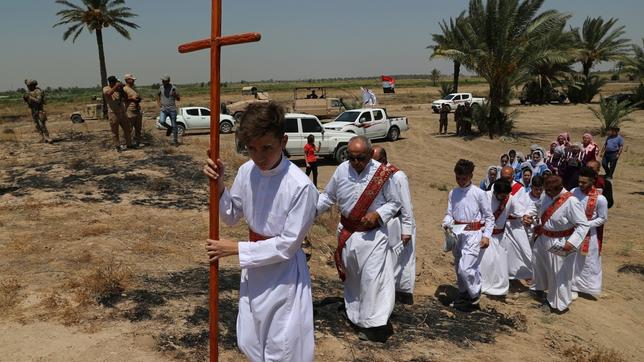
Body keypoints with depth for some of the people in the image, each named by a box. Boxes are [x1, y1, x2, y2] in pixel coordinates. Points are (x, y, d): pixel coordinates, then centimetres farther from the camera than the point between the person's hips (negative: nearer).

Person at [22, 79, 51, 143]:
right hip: (33, 111, 8)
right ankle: (43, 138, 7)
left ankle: (47, 138, -8)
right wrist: (25, 98, -6)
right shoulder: (29, 92, 10)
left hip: (40, 110, -8)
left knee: (42, 124, -12)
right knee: (37, 126, 5)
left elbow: (38, 101, -24)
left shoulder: (38, 91, -15)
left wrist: (30, 97, -28)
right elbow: (27, 101, 14)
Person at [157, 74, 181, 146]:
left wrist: (175, 95, -19)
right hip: (163, 109, 2)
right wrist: (158, 103, 10)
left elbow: (179, 99, 1)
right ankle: (169, 128, 10)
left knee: (174, 125, 1)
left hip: (172, 109, -2)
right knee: (161, 121, -22)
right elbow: (158, 95, 23)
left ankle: (175, 141, 13)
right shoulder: (161, 87, 4)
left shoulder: (173, 88, -4)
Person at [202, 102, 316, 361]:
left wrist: (235, 249, -17)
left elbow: (288, 245, -21)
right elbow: (231, 216, 7)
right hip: (254, 271, 6)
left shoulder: (301, 187, -26)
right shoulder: (246, 171, -8)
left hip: (284, 276, -6)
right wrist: (218, 185, -11)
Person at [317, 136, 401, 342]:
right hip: (348, 232, 4)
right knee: (352, 276, 16)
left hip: (373, 234, -4)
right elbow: (328, 196, 8)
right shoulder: (341, 170, -5)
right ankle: (356, 315, 34)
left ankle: (374, 323, 2)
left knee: (373, 277, -8)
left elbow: (394, 203, -3)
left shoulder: (382, 173, -13)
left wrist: (377, 214, -19)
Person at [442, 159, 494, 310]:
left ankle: (475, 295, 9)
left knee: (465, 268, -15)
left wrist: (486, 235, -10)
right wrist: (447, 223, -14)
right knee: (458, 268, 15)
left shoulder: (479, 193, -7)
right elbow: (449, 213, 8)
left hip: (473, 234, -5)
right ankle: (463, 294, 34)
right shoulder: (453, 193, 4)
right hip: (457, 234, 5)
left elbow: (489, 217, -1)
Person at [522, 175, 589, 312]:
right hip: (543, 239, 7)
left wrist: (572, 242, -37)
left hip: (559, 244, -7)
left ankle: (560, 303, 27)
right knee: (539, 263, 27)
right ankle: (540, 287, 55)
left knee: (559, 273, 7)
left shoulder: (571, 202, -28)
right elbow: (536, 206, 13)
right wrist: (528, 214, -7)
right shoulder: (547, 195, -7)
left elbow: (583, 225, -26)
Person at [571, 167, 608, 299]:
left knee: (588, 262, 10)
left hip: (589, 235, -4)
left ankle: (590, 287, 29)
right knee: (573, 260, 15)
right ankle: (574, 287, 31)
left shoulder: (600, 199, -21)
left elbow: (603, 218, -10)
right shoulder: (574, 192, -9)